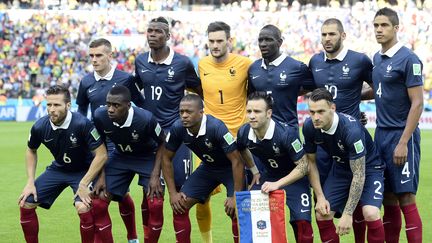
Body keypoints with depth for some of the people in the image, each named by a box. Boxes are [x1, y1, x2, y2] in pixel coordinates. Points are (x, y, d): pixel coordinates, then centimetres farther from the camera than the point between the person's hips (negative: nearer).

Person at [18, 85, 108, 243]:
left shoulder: (82, 124, -30)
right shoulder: (40, 127, -16)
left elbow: (101, 155, -24)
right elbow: (31, 151, 6)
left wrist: (84, 184, -26)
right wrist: (30, 181, -2)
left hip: (83, 171, -5)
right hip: (58, 169, 5)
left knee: (83, 208, -30)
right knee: (26, 203, -3)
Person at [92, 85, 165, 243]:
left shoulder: (146, 119, -33)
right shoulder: (100, 116, -24)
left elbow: (162, 143, -14)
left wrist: (155, 176, -19)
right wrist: (102, 176, -8)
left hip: (147, 157, -3)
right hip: (120, 157, 3)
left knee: (155, 205, -19)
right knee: (98, 202, -8)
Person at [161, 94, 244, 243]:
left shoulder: (216, 127, -34)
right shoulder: (177, 129, -19)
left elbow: (236, 160, -29)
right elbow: (166, 158, -3)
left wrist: (236, 196, -29)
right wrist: (173, 192, -7)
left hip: (229, 168, -5)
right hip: (208, 167, 5)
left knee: (234, 210, -22)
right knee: (179, 206, -4)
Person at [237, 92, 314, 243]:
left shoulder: (286, 134, -32)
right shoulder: (244, 133, -15)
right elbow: (242, 150, 12)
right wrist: (254, 171, 7)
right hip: (268, 175, 5)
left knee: (302, 222, -19)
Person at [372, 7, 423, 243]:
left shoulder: (408, 60, -11)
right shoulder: (377, 58, 12)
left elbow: (417, 103, -13)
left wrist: (403, 142, -17)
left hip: (401, 135, -7)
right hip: (381, 133, 7)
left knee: (406, 199, -7)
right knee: (388, 199, 9)